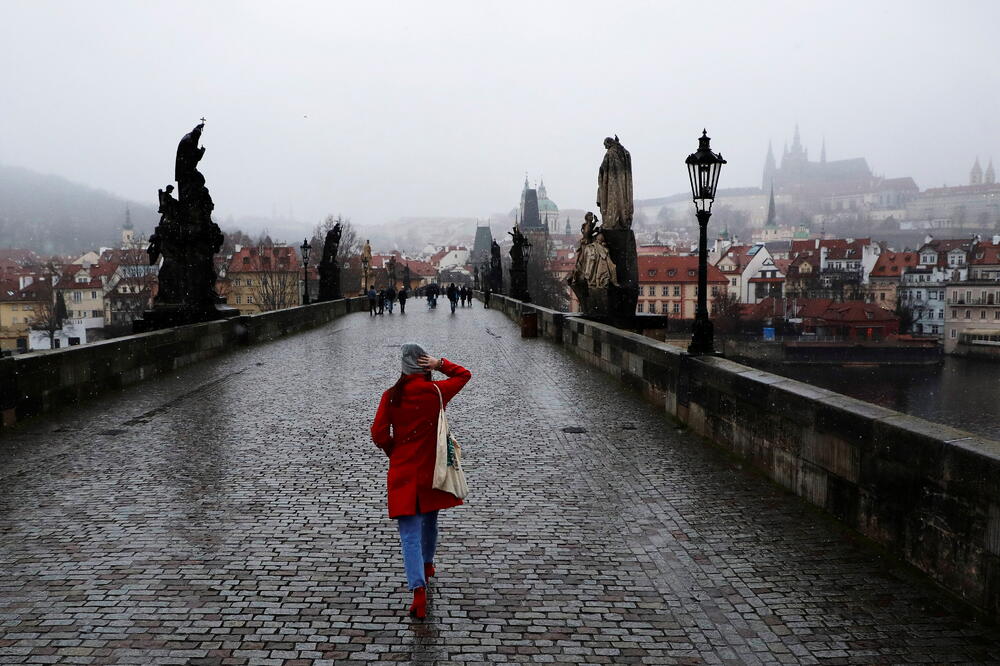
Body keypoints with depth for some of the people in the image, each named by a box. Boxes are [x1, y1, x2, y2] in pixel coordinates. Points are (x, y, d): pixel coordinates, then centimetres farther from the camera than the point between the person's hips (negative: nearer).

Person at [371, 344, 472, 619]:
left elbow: (378, 434, -7)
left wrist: (394, 452, 11)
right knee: (429, 520, 25)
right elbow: (464, 374, 8)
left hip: (402, 472, -1)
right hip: (431, 470, 1)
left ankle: (419, 588, -17)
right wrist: (440, 364, -6)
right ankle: (427, 564, 46)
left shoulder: (391, 396, -6)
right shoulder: (436, 391, -7)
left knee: (409, 533, -2)